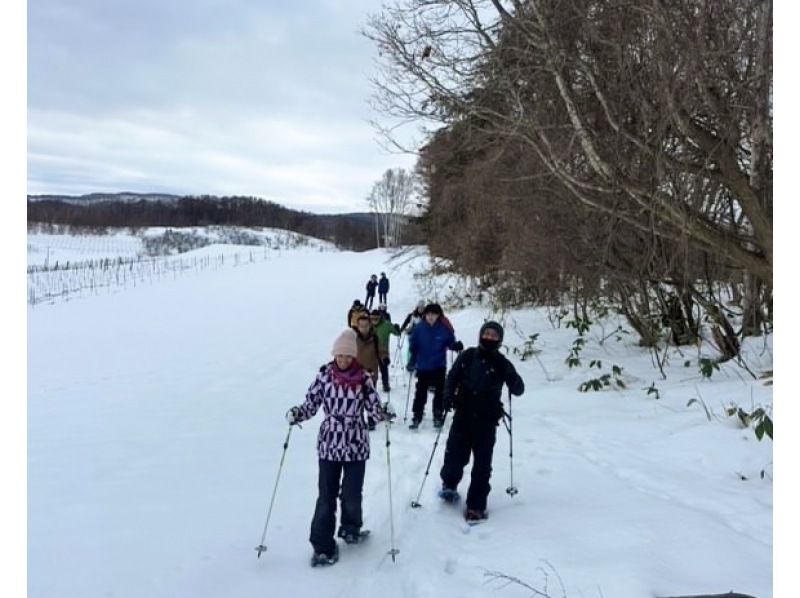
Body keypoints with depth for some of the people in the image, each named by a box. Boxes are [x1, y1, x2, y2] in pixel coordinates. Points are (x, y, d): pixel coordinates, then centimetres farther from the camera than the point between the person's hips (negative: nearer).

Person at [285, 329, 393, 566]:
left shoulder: (364, 378, -6)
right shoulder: (324, 375, -6)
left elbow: (374, 408, -3)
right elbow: (311, 405, -1)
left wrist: (385, 413, -23)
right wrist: (295, 414, -20)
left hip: (356, 445, 0)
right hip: (329, 444, 0)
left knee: (352, 495, 6)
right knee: (326, 496, 1)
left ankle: (350, 528, 36)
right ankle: (323, 546, 13)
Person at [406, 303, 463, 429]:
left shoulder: (444, 329, -9)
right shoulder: (419, 328, -7)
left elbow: (451, 342, 2)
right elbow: (413, 345, 1)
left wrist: (457, 345, -21)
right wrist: (412, 361, -5)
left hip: (439, 367, 0)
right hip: (423, 367, 0)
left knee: (439, 392, 8)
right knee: (420, 393, 7)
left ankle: (438, 416, 22)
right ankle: (417, 417, 16)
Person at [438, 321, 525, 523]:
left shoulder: (502, 363, -2)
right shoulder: (468, 356, 1)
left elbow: (518, 389, -4)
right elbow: (452, 377, 7)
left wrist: (513, 382, -26)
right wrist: (448, 395, -10)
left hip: (486, 420, -1)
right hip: (463, 416, 1)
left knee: (482, 464, 2)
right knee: (455, 455, 1)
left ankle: (476, 505, 14)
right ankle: (449, 484, 33)